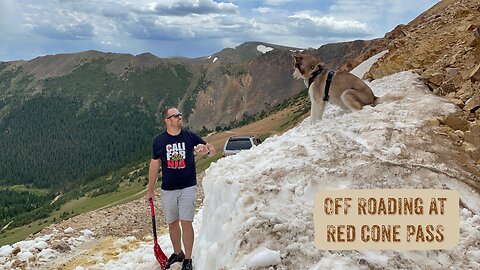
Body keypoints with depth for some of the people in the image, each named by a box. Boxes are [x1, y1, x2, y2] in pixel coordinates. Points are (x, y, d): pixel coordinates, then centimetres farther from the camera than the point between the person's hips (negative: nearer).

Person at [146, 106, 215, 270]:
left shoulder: (190, 136, -3)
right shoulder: (159, 140, -2)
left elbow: (213, 150, 3)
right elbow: (154, 165, 6)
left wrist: (206, 151, -23)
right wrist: (150, 189, 10)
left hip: (188, 187, -1)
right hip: (168, 189, 2)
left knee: (186, 223, -5)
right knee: (172, 224, 12)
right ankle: (177, 253, 33)